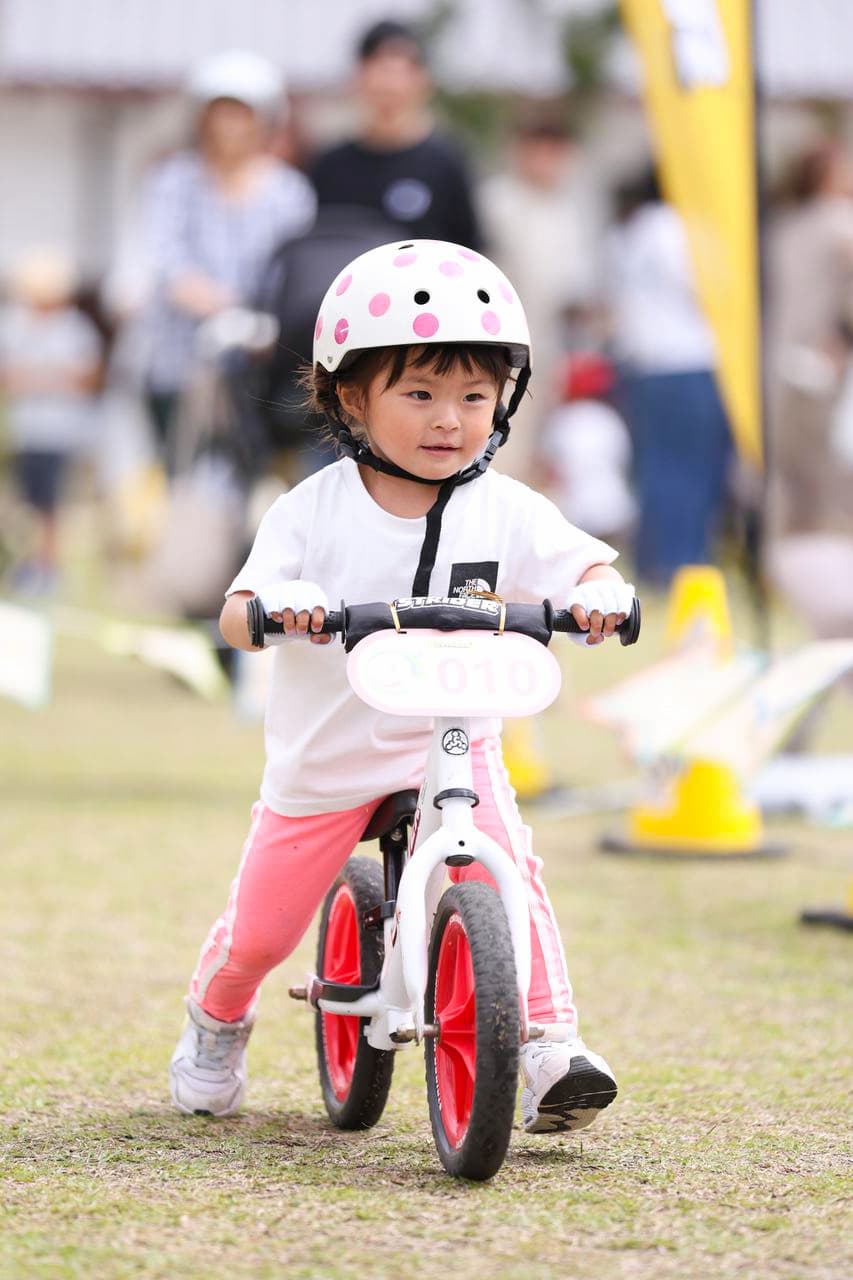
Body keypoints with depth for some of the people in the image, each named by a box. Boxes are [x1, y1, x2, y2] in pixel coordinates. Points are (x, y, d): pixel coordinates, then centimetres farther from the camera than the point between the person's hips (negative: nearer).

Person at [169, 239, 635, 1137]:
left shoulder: (506, 513, -8)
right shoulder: (313, 511, -12)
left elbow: (584, 567, -12)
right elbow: (236, 616, -17)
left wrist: (601, 594, -36)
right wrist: (278, 605, -41)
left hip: (454, 743, 0)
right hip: (324, 756, 0)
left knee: (507, 869, -26)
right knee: (260, 929, 9)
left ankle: (549, 1047, -22)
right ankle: (215, 1023, 42)